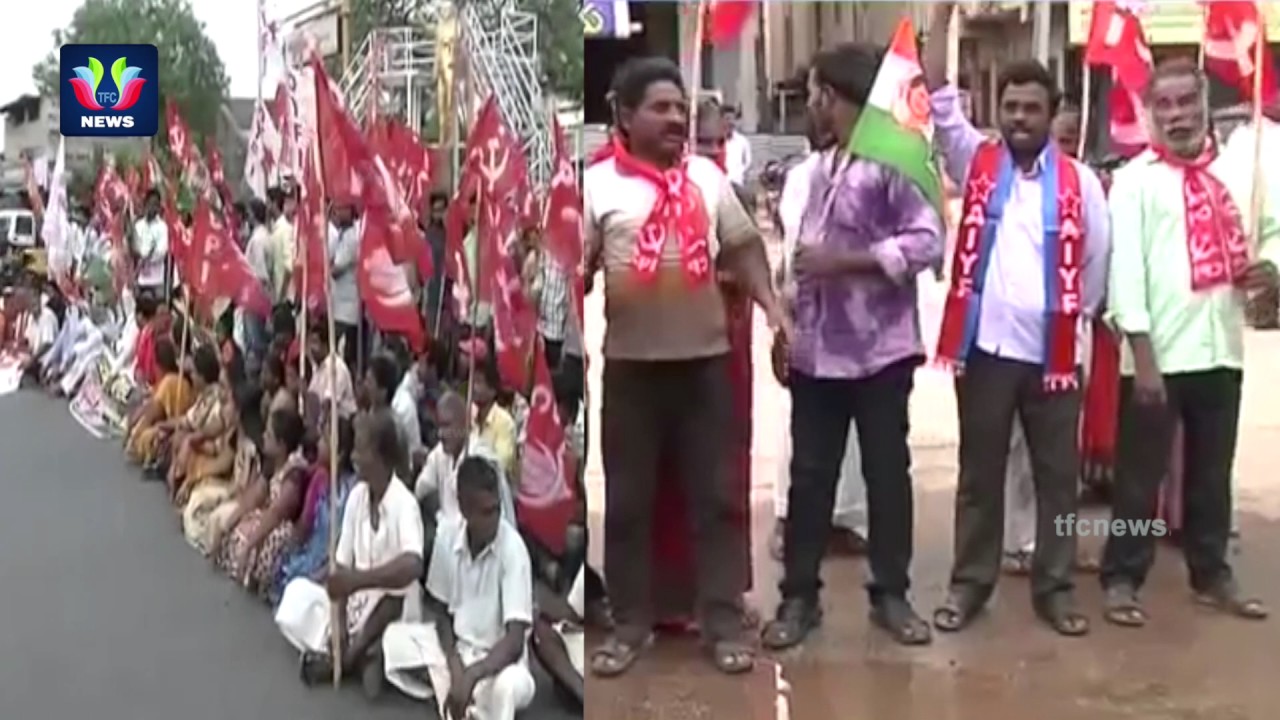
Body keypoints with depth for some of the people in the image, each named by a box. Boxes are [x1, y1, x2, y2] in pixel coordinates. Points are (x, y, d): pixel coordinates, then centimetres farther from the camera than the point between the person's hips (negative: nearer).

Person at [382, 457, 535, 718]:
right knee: (395, 637, -12)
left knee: (507, 686, -37)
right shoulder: (447, 538, -10)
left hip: (498, 657, -5)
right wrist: (454, 664, -14)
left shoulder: (513, 548, -23)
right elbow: (440, 610, 3)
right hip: (455, 645, 5)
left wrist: (470, 676, -40)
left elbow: (515, 640, -27)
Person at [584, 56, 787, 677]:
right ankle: (630, 623, 20)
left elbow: (743, 246, 10)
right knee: (628, 499, 7)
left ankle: (723, 622, 15)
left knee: (716, 495, 6)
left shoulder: (708, 175, 8)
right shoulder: (597, 183, 0)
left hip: (706, 356, 2)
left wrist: (770, 303, -3)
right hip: (631, 361, -2)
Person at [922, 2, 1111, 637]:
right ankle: (970, 581, 20)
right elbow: (938, 94, -3)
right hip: (985, 346, 0)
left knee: (1058, 474, 9)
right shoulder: (975, 161, 4)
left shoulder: (1079, 181, 3)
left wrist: (1079, 317, 8)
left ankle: (1055, 586, 22)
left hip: (1053, 352, 1)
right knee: (980, 472, 9)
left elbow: (1097, 260, 9)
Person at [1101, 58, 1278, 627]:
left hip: (1221, 349, 4)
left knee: (1212, 472, 16)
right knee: (1140, 474, 4)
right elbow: (1125, 266, -10)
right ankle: (1122, 579, 15)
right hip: (1158, 354, -4)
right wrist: (1142, 355, -16)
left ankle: (1212, 575, 30)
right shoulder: (1134, 179, -4)